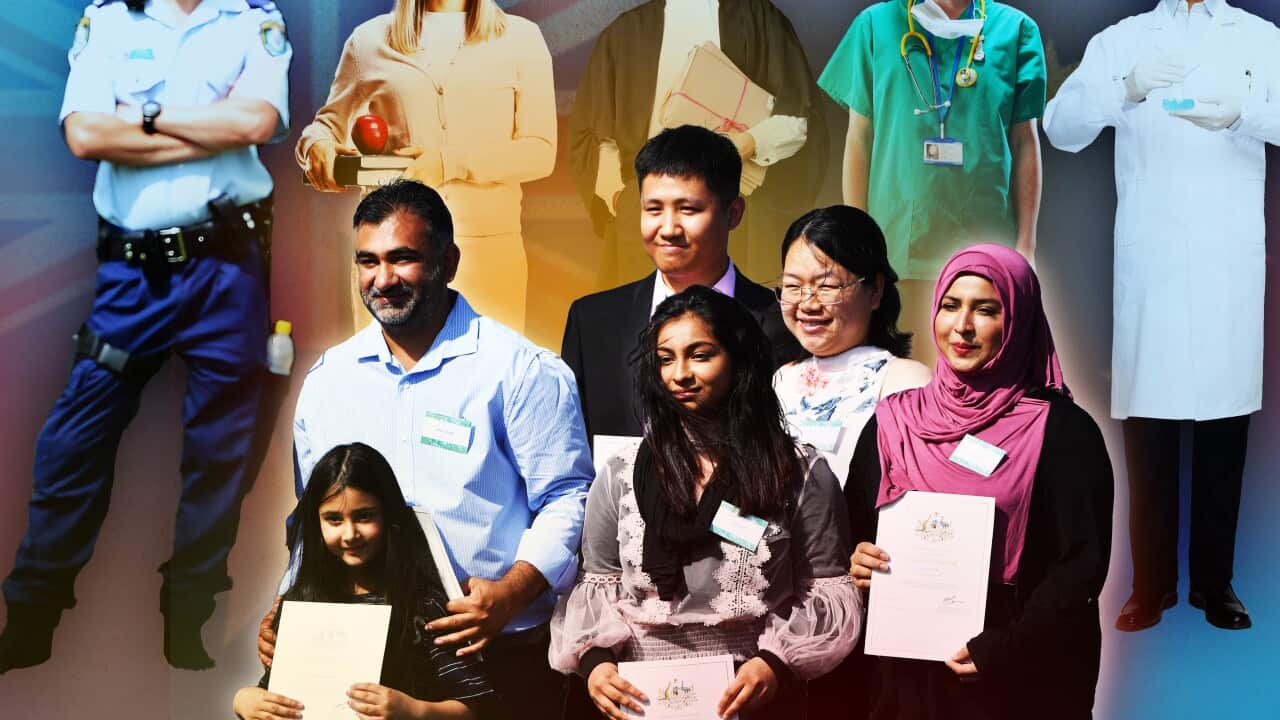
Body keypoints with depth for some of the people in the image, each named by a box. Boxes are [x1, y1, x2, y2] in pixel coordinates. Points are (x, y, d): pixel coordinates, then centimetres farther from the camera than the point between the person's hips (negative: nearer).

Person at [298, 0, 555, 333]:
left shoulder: (521, 36, 9)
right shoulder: (369, 39, 13)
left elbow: (541, 152, 1)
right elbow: (330, 123, 22)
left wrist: (451, 163, -12)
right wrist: (318, 145, -3)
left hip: (488, 246, 0)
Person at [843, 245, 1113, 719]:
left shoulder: (1063, 430, -7)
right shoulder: (892, 421, 4)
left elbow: (1083, 562, -10)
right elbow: (851, 533, 11)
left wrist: (1006, 649, -18)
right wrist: (856, 561, -10)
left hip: (1023, 679, -3)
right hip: (903, 672, 3)